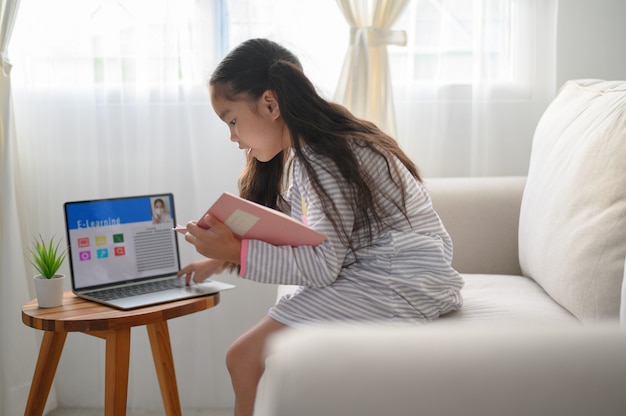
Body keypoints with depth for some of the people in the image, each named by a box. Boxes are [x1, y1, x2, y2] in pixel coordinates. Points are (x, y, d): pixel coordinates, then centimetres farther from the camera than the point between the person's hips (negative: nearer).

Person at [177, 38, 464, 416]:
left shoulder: (323, 158, -17)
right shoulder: (299, 154, 14)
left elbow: (322, 263, -24)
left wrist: (237, 250, -24)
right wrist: (222, 259, 8)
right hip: (371, 274, 10)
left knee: (245, 357, -15)